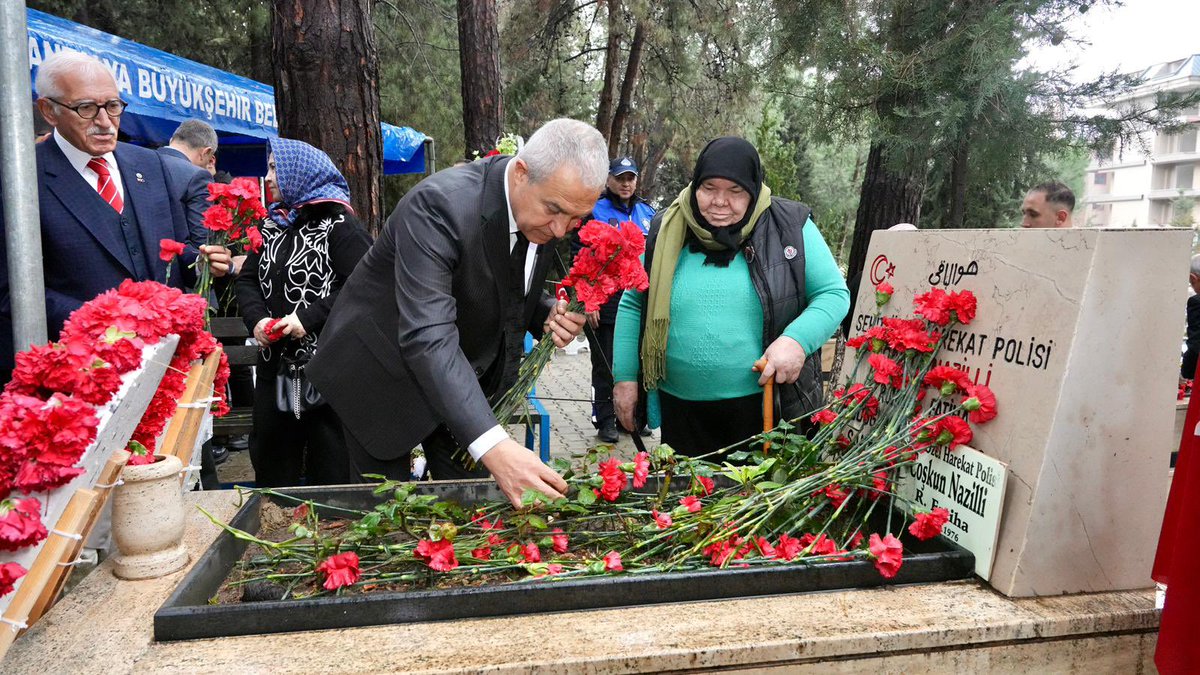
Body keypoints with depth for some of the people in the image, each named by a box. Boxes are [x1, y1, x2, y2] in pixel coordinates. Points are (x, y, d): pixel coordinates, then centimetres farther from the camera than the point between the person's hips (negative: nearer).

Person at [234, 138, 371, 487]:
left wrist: (309, 318, -20)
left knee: (330, 470, 3)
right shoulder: (272, 227, 14)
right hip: (276, 363, 7)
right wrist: (257, 318, -5)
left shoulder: (338, 224, -7)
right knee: (272, 464, 16)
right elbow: (247, 279, 14)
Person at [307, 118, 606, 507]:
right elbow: (428, 337, -41)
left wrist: (548, 316, -17)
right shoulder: (440, 203, -32)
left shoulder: (546, 215, -9)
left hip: (466, 376, 6)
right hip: (385, 371, -5)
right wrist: (492, 445, -50)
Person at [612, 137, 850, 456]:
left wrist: (797, 340, -20)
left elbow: (833, 294, -2)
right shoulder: (667, 232, 0)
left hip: (766, 405, -2)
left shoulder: (789, 226, -5)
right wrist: (625, 376, 2)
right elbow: (633, 304, 6)